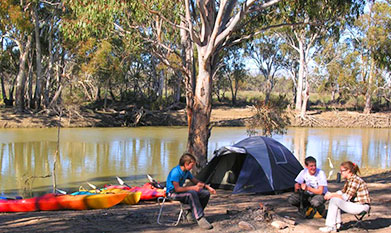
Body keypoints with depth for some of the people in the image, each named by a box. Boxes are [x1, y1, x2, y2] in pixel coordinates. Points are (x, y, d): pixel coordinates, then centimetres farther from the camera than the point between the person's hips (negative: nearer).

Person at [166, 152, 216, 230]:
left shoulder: (186, 172, 5)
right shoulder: (175, 172, -22)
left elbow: (196, 181, 15)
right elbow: (177, 189, -27)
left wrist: (208, 187, 3)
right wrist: (193, 188, -28)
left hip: (181, 191, 9)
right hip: (173, 193, -9)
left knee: (206, 193, -3)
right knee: (192, 193, -37)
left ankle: (192, 214, 7)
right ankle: (200, 218, -33)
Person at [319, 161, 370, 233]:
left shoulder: (355, 180, -19)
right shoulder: (349, 179, 11)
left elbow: (346, 197, -22)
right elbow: (342, 192, 14)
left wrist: (332, 195, -13)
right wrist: (331, 194, -1)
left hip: (361, 207, -10)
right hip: (355, 204, 10)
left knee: (334, 200, -15)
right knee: (334, 198, 9)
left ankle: (330, 226, -7)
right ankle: (337, 223, 10)